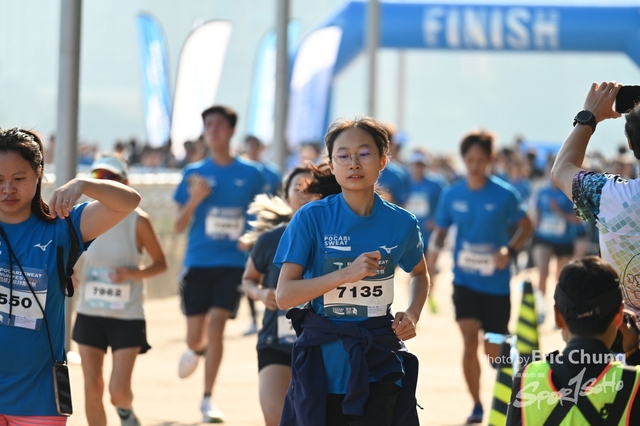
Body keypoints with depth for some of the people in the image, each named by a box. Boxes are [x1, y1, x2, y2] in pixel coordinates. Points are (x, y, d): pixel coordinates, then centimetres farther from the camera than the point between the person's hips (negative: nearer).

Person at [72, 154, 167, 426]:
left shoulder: (138, 221, -8)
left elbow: (160, 263, 0)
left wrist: (133, 273, -18)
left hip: (127, 317, -2)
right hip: (89, 314, 2)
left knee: (119, 390, -6)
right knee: (92, 389, -1)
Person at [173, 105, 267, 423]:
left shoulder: (251, 174, 1)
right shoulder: (194, 173, 2)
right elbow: (179, 226, 1)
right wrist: (195, 199, -16)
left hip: (233, 262, -1)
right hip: (197, 262, 1)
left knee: (216, 324, -15)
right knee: (195, 335, 5)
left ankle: (208, 400, -7)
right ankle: (197, 349, 44)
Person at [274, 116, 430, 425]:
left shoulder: (401, 223, 1)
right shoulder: (312, 218, -7)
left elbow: (419, 273, 22)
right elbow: (284, 295, -12)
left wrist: (412, 315, 3)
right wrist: (345, 274, -23)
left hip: (379, 367, 1)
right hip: (322, 363, -1)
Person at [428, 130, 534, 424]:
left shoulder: (504, 195, -8)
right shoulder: (452, 195, -1)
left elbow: (526, 227, 3)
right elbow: (440, 230, 8)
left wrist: (510, 250, -15)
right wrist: (435, 245, -15)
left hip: (496, 282, -1)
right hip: (465, 280, 1)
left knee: (493, 350, 7)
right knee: (469, 340, -14)